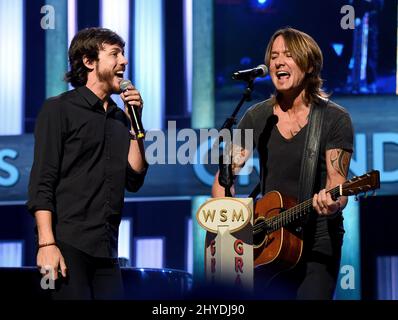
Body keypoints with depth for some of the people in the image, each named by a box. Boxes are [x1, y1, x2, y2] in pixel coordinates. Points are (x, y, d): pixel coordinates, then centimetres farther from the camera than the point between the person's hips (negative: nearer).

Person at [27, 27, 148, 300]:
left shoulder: (119, 118, 18)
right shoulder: (59, 109, 1)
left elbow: (133, 181, 11)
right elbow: (42, 182, -8)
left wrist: (134, 124, 5)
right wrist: (47, 244, -18)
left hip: (106, 248, 6)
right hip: (68, 244, -6)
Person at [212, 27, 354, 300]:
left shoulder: (335, 119, -5)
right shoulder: (257, 117, 5)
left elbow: (337, 185, -9)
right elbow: (225, 176, 7)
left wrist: (331, 204, -32)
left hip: (317, 244, -3)